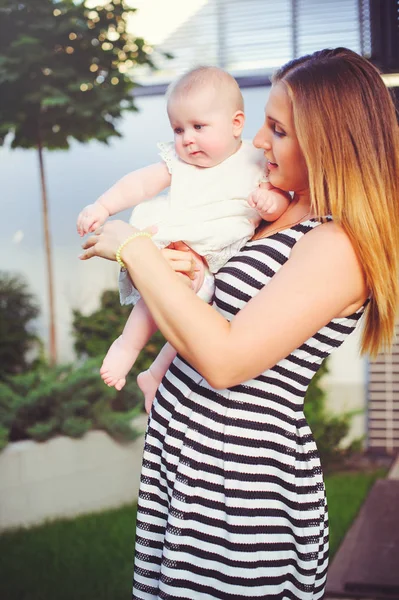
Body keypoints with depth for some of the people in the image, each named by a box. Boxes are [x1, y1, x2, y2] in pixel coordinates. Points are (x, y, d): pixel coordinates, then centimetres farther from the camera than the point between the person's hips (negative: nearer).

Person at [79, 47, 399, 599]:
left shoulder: (338, 247, -18)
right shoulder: (282, 216, 8)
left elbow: (225, 359, -26)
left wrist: (135, 250, -17)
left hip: (241, 483, -8)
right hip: (184, 450, 8)